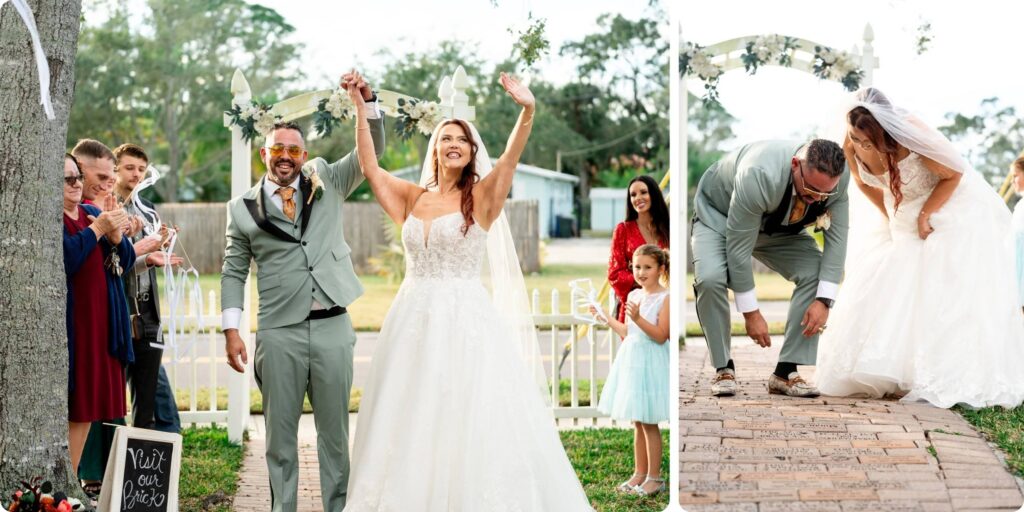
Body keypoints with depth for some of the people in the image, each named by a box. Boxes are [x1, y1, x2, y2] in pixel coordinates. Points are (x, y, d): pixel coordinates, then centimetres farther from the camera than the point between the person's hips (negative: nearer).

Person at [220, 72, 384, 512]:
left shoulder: (327, 182, 9)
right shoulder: (243, 208, 6)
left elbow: (372, 149, 4)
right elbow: (233, 272, 7)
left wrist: (366, 100, -11)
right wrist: (231, 331, 0)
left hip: (332, 327, 1)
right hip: (279, 332, -1)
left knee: (335, 430, 6)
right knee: (280, 431, 6)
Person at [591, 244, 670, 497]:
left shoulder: (665, 298, -11)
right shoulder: (633, 295, 10)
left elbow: (661, 336, -19)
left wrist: (638, 318, -28)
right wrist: (605, 319, 18)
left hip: (651, 362, -7)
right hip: (631, 359, 7)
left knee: (649, 423, -1)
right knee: (637, 423, 13)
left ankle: (654, 477, 9)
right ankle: (639, 473, 22)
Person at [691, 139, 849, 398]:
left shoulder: (838, 177, -27)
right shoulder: (758, 176, -42)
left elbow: (837, 236, -17)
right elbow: (738, 248, -35)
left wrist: (824, 300, -24)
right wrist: (751, 314, -29)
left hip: (779, 227, 5)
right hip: (719, 217, -5)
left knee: (817, 274, -17)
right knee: (710, 278, -32)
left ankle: (785, 372, -10)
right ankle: (723, 368, -12)